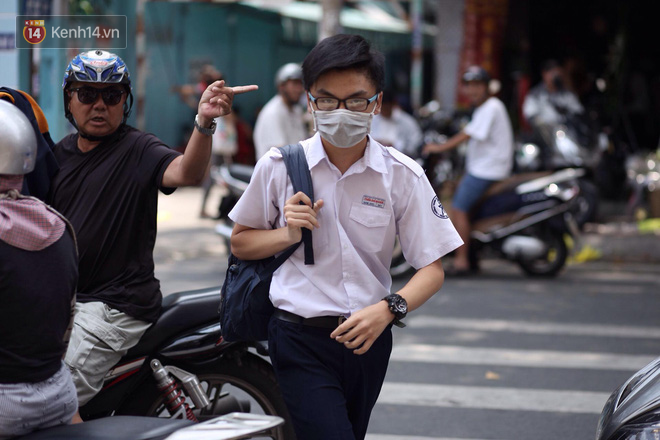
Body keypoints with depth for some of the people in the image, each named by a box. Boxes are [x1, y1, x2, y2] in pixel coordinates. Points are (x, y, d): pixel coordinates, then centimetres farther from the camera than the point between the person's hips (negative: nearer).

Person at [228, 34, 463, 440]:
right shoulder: (278, 166, -3)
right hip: (301, 339, -3)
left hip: (369, 338, 3)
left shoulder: (403, 175, -4)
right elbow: (240, 243, 10)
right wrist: (289, 234, -11)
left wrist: (388, 308, -21)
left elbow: (433, 268, -3)